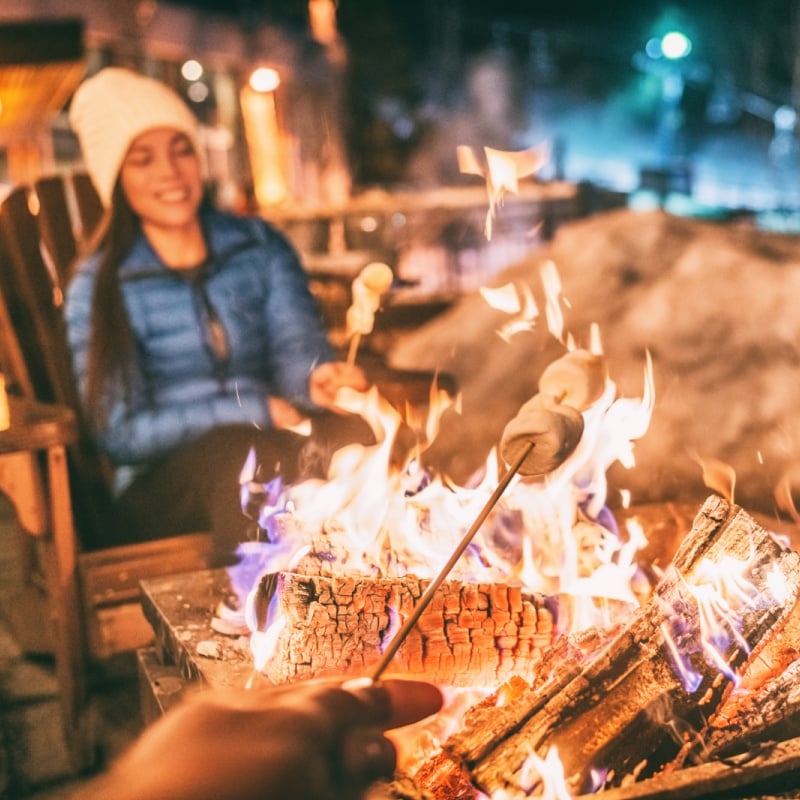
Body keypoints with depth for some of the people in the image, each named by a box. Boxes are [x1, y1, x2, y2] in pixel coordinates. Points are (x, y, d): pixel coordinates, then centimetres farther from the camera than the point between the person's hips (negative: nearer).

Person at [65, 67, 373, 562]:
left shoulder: (261, 245, 12)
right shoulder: (97, 289, 3)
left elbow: (296, 349, -2)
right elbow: (120, 434, -5)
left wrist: (317, 377, -28)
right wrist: (254, 409, -14)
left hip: (276, 446, 3)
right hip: (162, 488, -2)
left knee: (351, 434, -32)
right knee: (238, 452, -37)